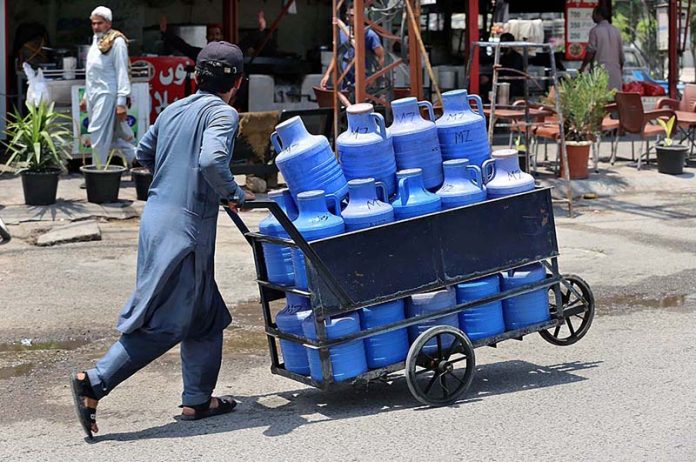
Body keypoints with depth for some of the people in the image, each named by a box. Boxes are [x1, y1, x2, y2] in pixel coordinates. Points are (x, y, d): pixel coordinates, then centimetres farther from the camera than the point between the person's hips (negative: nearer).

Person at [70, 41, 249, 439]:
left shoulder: (173, 110, 14)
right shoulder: (222, 113, -9)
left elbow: (144, 154, 24)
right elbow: (211, 160, -26)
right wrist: (233, 194, -11)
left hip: (157, 216, 9)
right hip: (187, 225, -9)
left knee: (205, 314, 18)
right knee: (162, 323, -5)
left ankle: (198, 399, 22)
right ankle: (95, 383, -9)